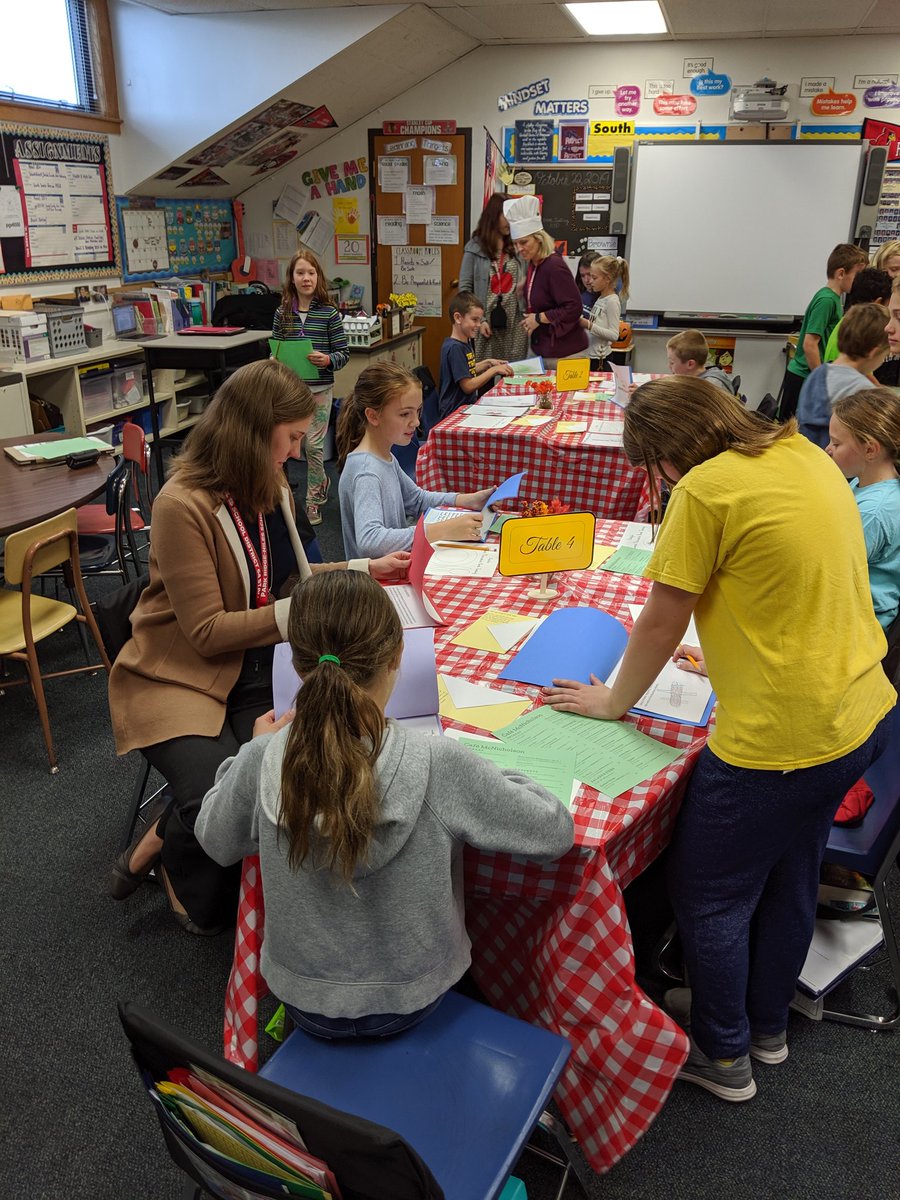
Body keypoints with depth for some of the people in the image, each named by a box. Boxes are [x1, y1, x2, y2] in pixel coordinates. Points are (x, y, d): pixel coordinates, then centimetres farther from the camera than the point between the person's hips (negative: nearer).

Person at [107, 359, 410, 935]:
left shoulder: (273, 490, 6)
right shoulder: (183, 504, -18)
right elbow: (207, 632, -18)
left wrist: (362, 569, 11)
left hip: (259, 668, 6)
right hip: (180, 676, -6)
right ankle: (164, 843, 10)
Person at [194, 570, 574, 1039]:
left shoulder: (261, 761, -25)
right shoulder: (438, 765, -32)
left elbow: (216, 843, -4)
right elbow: (556, 832, -18)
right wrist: (482, 776, -4)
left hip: (304, 1003, 2)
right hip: (410, 1002, -1)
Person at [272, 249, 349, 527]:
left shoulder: (329, 313, -5)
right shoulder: (282, 314, 3)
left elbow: (344, 352, -3)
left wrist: (328, 360, -22)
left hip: (320, 388, -3)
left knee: (313, 444, 0)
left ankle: (313, 500, 15)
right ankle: (321, 482, 34)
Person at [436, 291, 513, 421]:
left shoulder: (467, 342, 12)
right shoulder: (454, 348, -18)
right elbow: (468, 386, -19)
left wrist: (487, 363, 14)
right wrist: (494, 370, -13)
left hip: (468, 404, 10)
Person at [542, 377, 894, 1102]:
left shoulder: (706, 490, -20)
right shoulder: (806, 455, 6)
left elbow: (659, 624, -12)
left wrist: (613, 700, 4)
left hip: (781, 738, -9)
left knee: (710, 896, 13)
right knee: (789, 878, 26)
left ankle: (723, 1056, 34)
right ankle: (768, 1026, 47)